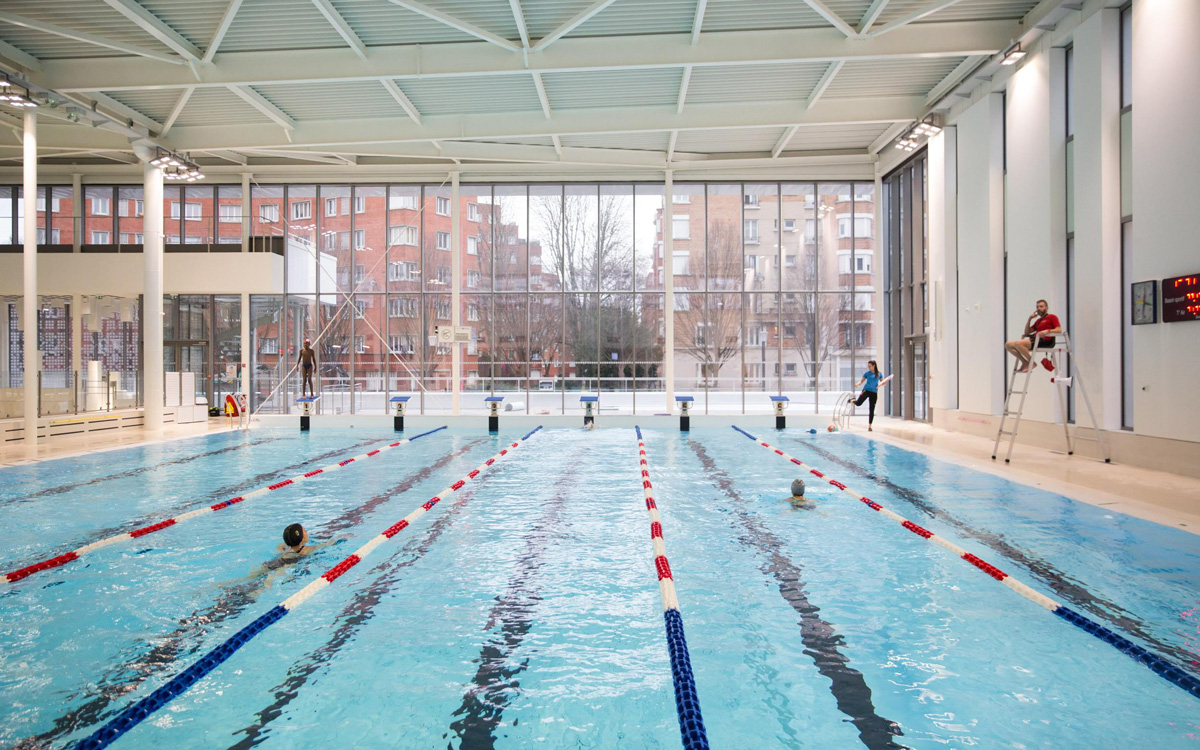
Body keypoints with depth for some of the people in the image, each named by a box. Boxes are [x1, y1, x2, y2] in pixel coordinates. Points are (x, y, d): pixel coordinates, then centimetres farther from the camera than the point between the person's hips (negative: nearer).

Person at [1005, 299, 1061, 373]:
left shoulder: (1052, 317, 9)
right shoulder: (1038, 320, 29)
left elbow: (1059, 330, -5)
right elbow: (1026, 332, 23)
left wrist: (1047, 331, -22)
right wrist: (1030, 319, 16)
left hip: (1045, 341, -8)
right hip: (1035, 339, 8)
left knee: (1018, 343, -32)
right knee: (1008, 344, -6)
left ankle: (1031, 362, -16)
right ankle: (1025, 362, -2)